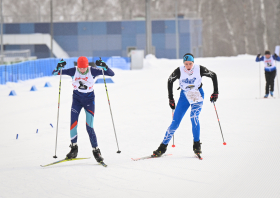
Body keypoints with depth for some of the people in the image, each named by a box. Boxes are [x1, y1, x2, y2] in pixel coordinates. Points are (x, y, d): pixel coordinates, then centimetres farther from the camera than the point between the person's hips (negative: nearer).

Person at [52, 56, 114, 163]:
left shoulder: (93, 71, -15)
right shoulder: (73, 71, -12)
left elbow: (111, 74, -16)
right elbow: (54, 73, -10)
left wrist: (104, 66, -34)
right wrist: (58, 68, -31)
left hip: (89, 100, -2)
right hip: (77, 99, 2)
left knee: (89, 127, -8)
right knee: (73, 124, -11)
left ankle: (96, 151, 3)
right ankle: (74, 148, 5)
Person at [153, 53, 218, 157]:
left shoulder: (200, 69, -17)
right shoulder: (179, 71, -16)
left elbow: (213, 75, -2)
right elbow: (170, 81, 1)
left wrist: (215, 92, -5)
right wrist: (171, 98, 2)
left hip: (198, 95, -1)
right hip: (184, 96, 1)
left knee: (194, 116, -26)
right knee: (175, 122, -5)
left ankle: (197, 145, -12)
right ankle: (163, 146, 5)